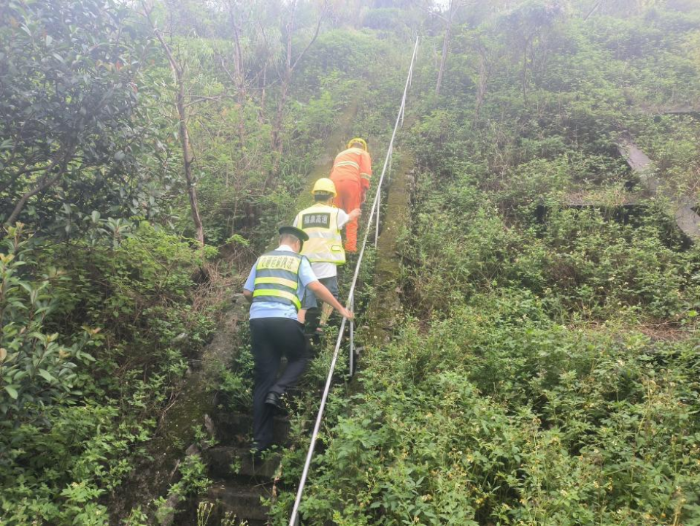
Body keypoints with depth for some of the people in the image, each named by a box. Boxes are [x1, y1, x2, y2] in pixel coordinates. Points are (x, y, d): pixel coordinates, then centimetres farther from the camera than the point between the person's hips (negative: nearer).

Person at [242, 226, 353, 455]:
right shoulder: (298, 259, 8)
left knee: (263, 376, 9)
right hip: (284, 319, -4)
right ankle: (277, 391, -7)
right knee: (299, 359, 22)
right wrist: (340, 308, 4)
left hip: (258, 320, 4)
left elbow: (247, 293, 18)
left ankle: (260, 439, 9)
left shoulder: (262, 259, 20)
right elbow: (315, 286, -3)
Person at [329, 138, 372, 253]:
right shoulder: (363, 153, 20)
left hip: (334, 182, 4)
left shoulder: (340, 154, 35)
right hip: (351, 182, -4)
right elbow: (366, 172, 3)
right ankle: (351, 246, -4)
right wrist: (364, 191, 2)